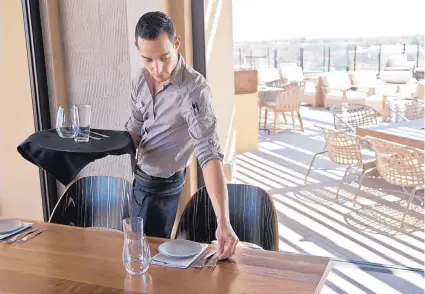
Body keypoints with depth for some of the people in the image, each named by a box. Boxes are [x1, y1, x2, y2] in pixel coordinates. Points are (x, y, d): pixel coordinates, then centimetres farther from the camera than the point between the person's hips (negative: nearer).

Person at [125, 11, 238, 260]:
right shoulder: (142, 80, -7)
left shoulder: (193, 89, -30)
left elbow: (209, 154, -38)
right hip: (141, 177, 7)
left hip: (163, 185, -7)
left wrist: (223, 222, -45)